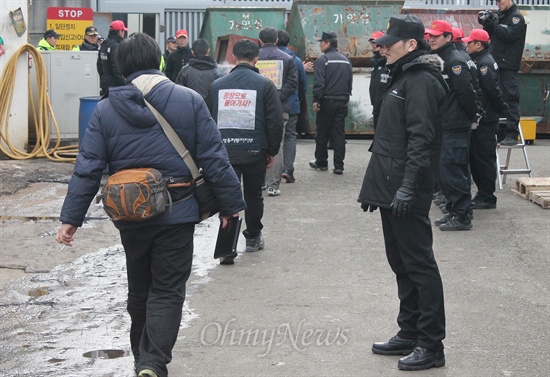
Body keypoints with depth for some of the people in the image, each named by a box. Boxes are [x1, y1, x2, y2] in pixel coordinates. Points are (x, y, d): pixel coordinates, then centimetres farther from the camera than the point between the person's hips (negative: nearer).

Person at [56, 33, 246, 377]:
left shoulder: (106, 110, -1)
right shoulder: (190, 101, -6)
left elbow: (88, 168, -3)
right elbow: (214, 159, -6)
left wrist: (71, 217, 1)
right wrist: (230, 203, 3)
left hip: (130, 217, 3)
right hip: (177, 214, -2)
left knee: (139, 290, 19)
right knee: (167, 291, 3)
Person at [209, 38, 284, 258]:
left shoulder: (218, 85, 6)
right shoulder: (264, 85, -3)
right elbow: (275, 121, -4)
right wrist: (272, 151, 5)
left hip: (224, 151, 1)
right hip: (254, 151, -1)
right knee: (253, 196, 15)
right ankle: (253, 238, 29)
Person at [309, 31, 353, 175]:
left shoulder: (322, 60, -9)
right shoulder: (345, 60, 11)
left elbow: (318, 83, -16)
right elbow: (350, 81, 15)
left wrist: (316, 100, -13)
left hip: (327, 101, -5)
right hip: (342, 102, 5)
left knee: (322, 133, 8)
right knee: (339, 133, 4)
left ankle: (321, 162, 17)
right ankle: (339, 165, 1)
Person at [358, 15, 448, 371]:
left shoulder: (421, 81, -14)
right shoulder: (403, 78, 18)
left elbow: (421, 139, -22)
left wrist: (408, 187, -27)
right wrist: (377, 186, 22)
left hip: (407, 193, -10)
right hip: (390, 188, 10)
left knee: (419, 264, -5)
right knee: (401, 262, 15)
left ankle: (431, 345, 0)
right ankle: (409, 334, 25)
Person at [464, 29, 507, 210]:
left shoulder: (485, 63, -16)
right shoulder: (478, 60, 15)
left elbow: (493, 89, -21)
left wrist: (501, 108, -12)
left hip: (485, 120, -10)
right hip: (478, 118, 10)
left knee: (484, 157, -5)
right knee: (475, 156, 14)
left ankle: (487, 198, 0)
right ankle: (482, 193, 22)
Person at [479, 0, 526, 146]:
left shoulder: (516, 17, -4)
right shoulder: (499, 15, 17)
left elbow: (509, 35, -17)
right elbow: (490, 35, 18)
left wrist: (493, 24, -16)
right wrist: (487, 23, 1)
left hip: (509, 66, -8)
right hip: (496, 64, 8)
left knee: (511, 99, -8)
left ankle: (511, 134, -8)